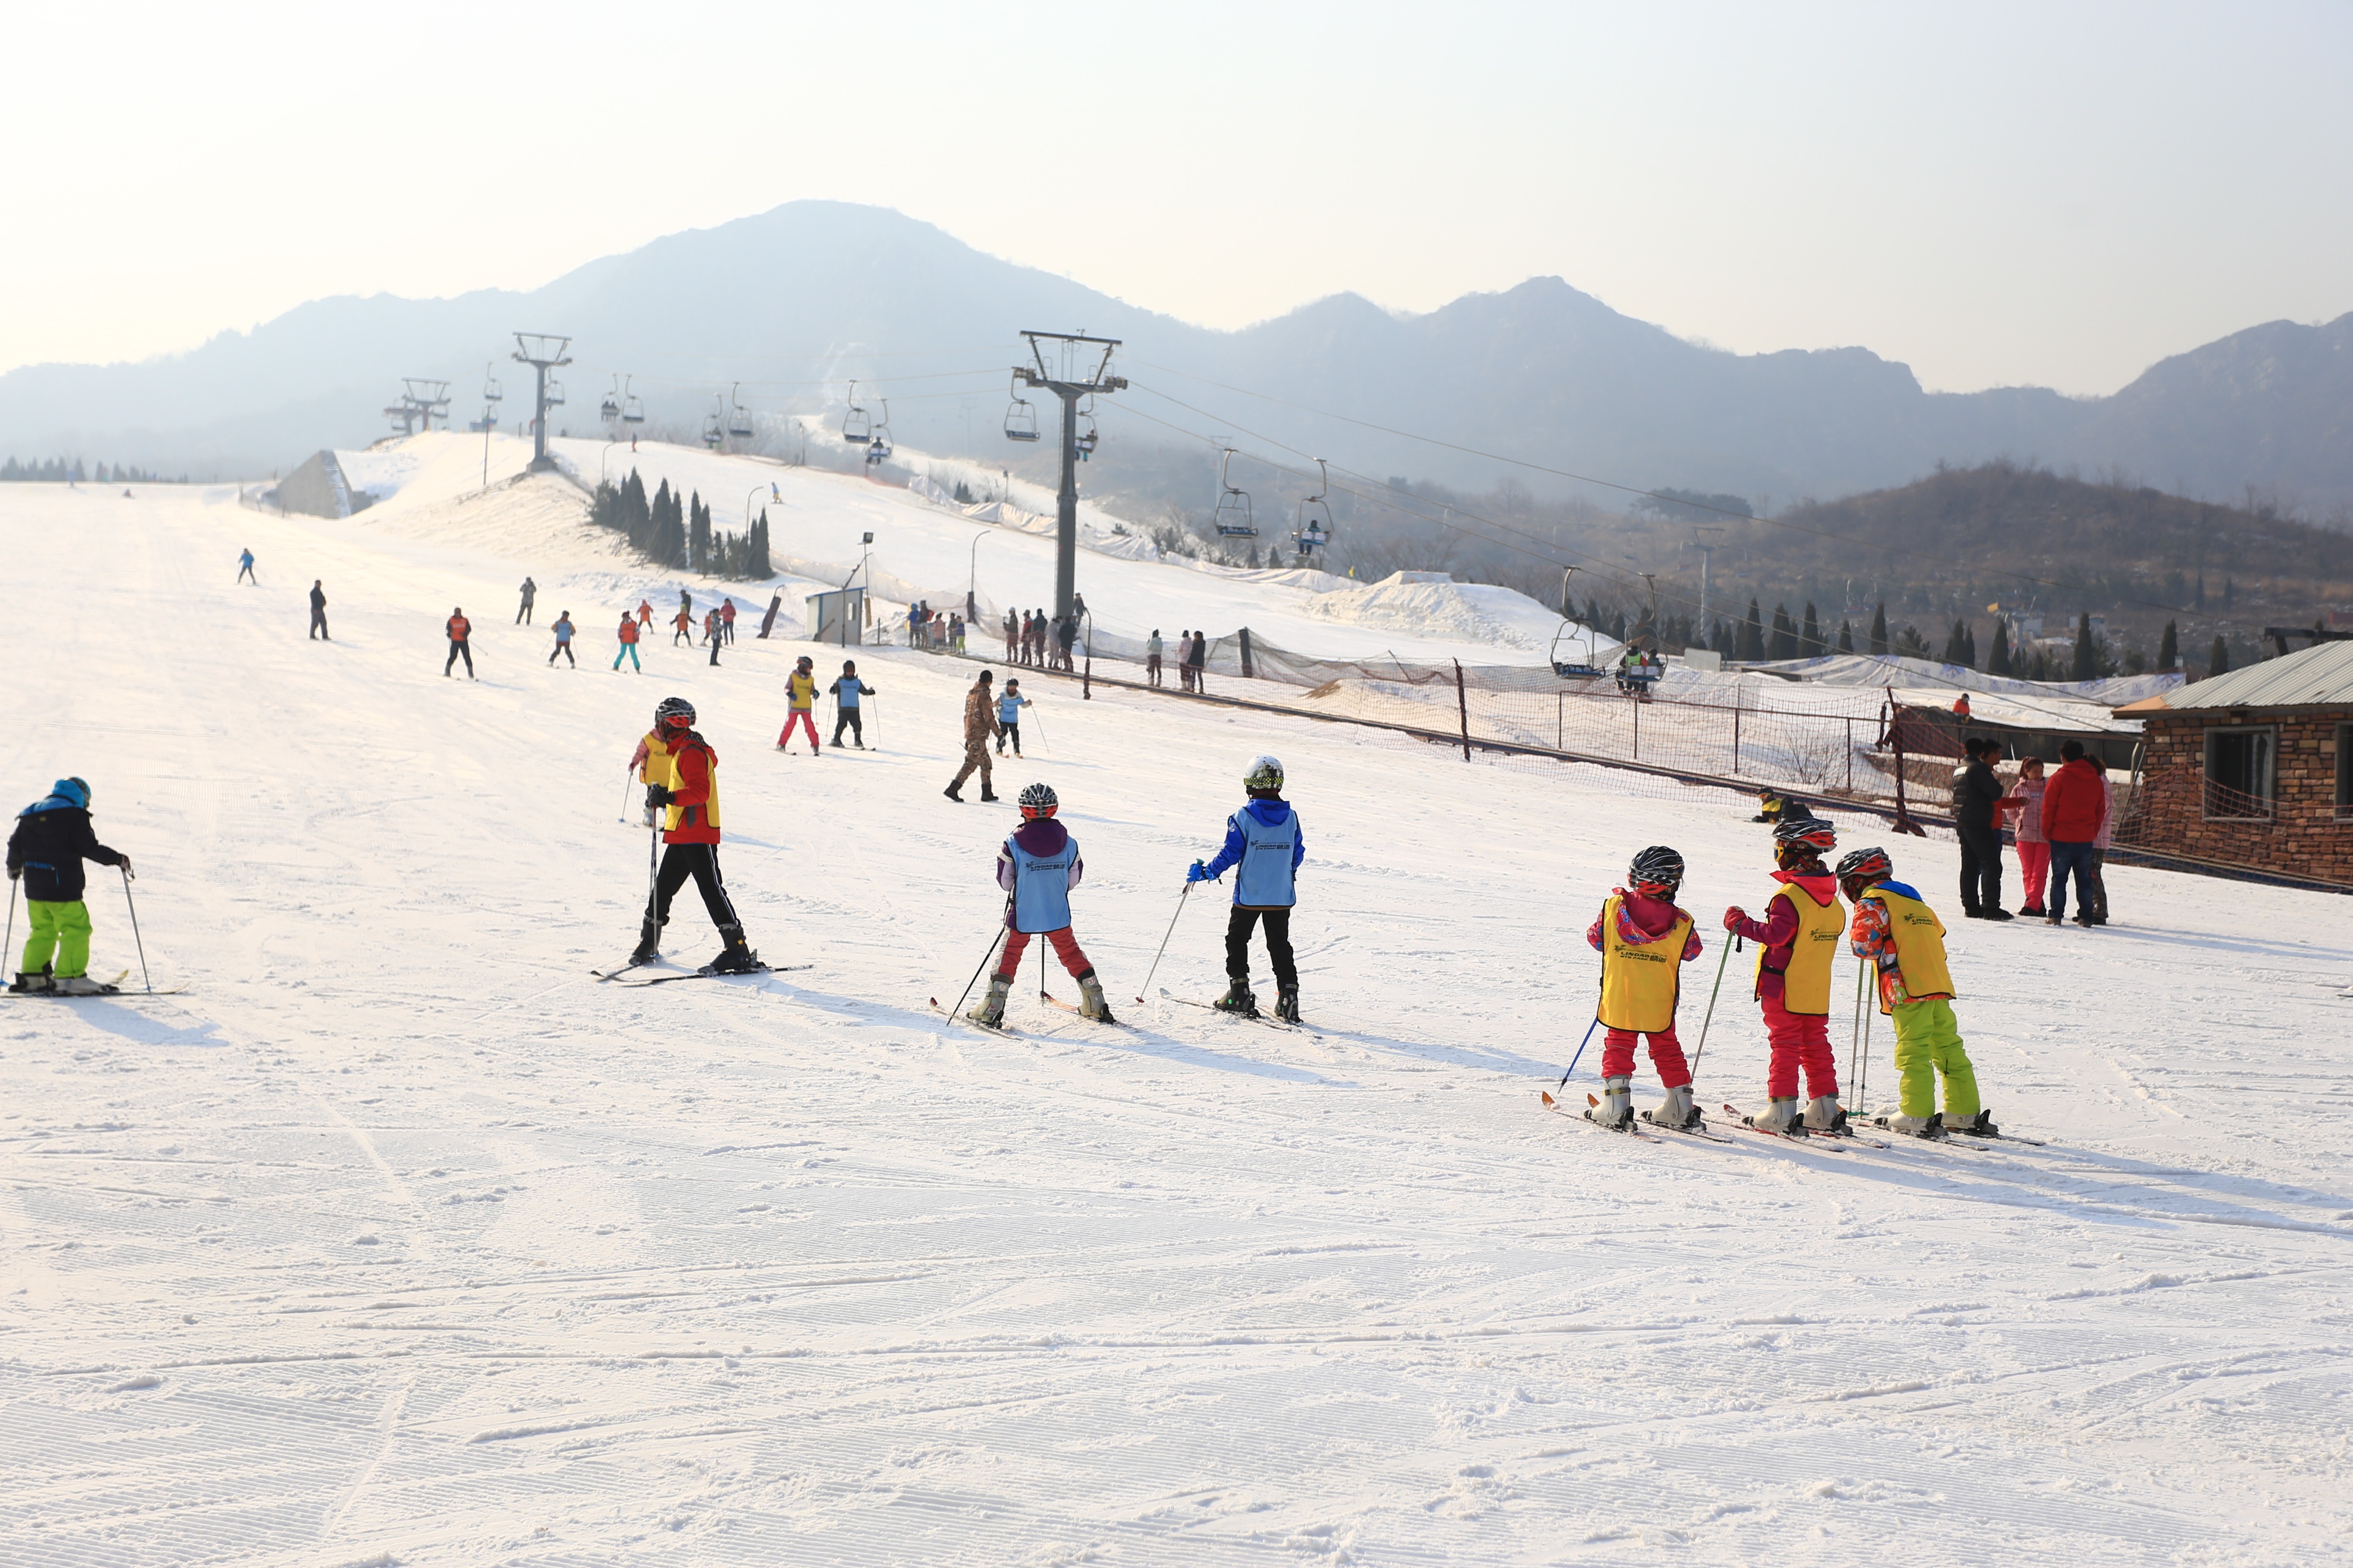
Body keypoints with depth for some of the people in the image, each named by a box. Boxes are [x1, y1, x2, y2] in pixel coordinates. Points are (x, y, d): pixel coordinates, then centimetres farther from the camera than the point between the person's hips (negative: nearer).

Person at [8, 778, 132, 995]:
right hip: (63, 887, -7)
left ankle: (31, 976, 16)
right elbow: (89, 847, -14)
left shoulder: (29, 815, 14)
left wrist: (14, 867, 38)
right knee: (76, 929, -3)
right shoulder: (74, 815, -7)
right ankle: (70, 978, -9)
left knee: (42, 930, 18)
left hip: (34, 888, 7)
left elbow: (15, 845, 20)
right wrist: (118, 859, -4)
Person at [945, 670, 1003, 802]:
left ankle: (987, 793, 12)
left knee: (986, 763, 13)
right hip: (979, 735, -9)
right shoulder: (984, 695, -14)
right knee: (970, 763, -4)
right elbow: (989, 718, -15)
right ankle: (952, 789, -5)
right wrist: (998, 734, -5)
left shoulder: (971, 694, 12)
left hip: (970, 731, 9)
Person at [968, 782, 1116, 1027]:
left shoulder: (1013, 845, -16)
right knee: (1071, 954, 19)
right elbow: (1073, 880, 2)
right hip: (1058, 915, 3)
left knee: (1008, 958, 11)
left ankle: (992, 1010, 8)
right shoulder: (1068, 844, -8)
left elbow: (1005, 882, -6)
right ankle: (1096, 1005, 23)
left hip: (1022, 916, -2)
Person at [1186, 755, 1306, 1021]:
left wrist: (1205, 872, -2)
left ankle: (1239, 994, 9)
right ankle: (1288, 995, 3)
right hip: (1282, 896, 3)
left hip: (1249, 895, -3)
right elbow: (1298, 853, 8)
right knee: (1280, 945, 12)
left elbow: (1231, 853, -13)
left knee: (1237, 939, 13)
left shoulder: (1244, 817, -13)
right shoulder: (1290, 817, -1)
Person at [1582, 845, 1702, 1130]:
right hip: (1659, 1004, 1)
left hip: (1619, 1000, -1)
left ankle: (1616, 1107, 1)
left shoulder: (1614, 907, -10)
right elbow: (1691, 952, 5)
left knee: (1618, 1046, 11)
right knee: (1667, 1049, 17)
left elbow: (1595, 938, 1)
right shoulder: (1681, 923, -11)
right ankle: (1681, 1108, 22)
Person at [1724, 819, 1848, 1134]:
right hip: (1817, 991, 7)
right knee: (1816, 1046, 12)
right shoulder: (1831, 899, 7)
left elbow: (1775, 934, -25)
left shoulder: (1790, 895, -18)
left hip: (1783, 988, -7)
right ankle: (1825, 1109, 12)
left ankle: (1781, 1109, -4)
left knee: (1785, 1045, -2)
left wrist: (1740, 923, -14)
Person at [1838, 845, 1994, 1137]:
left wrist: (1873, 951, 7)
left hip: (1909, 991, -8)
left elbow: (1863, 942, -14)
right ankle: (1966, 1113, 13)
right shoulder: (1914, 900, 24)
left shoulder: (1873, 901, -1)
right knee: (1949, 1049, 10)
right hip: (1939, 985, 8)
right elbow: (1939, 935, 27)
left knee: (1913, 1052, -7)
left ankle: (1917, 1115, -10)